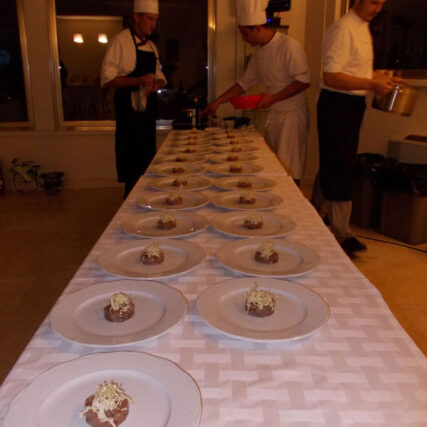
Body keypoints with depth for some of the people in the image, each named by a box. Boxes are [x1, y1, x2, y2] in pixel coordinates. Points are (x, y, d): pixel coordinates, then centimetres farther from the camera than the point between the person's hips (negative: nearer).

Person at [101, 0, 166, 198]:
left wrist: (157, 83, -3)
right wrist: (139, 81, -25)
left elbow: (159, 76, 22)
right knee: (132, 159, -5)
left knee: (147, 156, 10)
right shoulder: (121, 41, -7)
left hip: (147, 108, 7)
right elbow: (107, 77, -14)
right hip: (129, 109, -7)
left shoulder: (151, 46, 16)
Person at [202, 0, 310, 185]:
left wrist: (273, 98, -20)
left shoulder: (289, 46, -15)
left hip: (292, 114, -8)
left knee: (288, 169, -5)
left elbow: (303, 80, -18)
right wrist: (217, 102, 14)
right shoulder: (259, 53, 9)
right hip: (274, 114, 8)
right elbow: (245, 82, 16)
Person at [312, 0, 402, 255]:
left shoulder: (364, 28, 15)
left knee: (332, 166, 16)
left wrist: (380, 78, 11)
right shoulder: (343, 29, -15)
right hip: (337, 104, -10)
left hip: (354, 104, 10)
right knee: (339, 169, -4)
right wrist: (370, 85, -27)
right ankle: (342, 234, 6)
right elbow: (331, 77, -24)